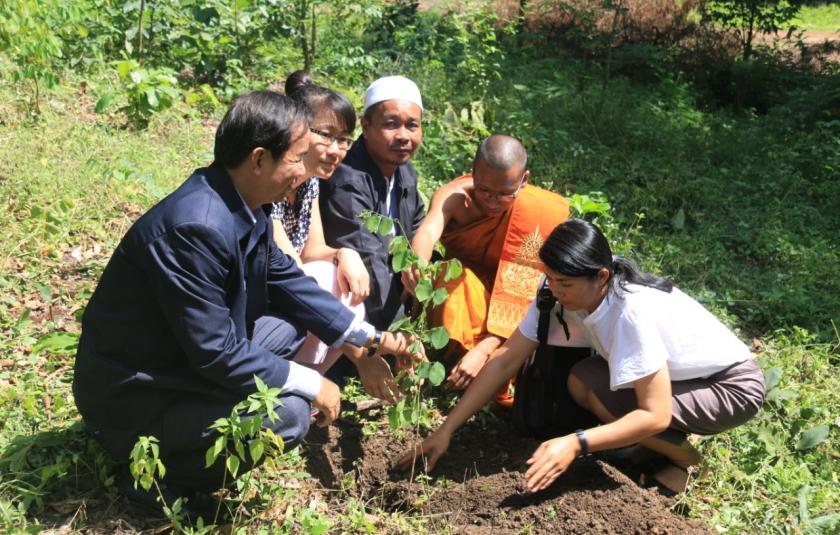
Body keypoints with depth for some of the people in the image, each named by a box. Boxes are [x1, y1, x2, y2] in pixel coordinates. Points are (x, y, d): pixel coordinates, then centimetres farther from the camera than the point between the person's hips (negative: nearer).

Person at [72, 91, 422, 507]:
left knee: (291, 327, 11)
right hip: (132, 399, -9)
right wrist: (311, 384, -17)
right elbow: (217, 354, -27)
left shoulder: (243, 205, -3)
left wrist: (372, 337, 7)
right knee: (290, 413, -21)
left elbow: (289, 281, 9)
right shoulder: (195, 227, -31)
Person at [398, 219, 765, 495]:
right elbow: (505, 361, -14)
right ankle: (664, 440, 4)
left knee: (586, 387, -24)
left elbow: (655, 415, -33)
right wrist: (446, 430, -17)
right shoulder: (560, 296, -17)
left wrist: (576, 444, -42)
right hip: (679, 371, 7)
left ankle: (681, 455, -1)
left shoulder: (634, 311, -36)